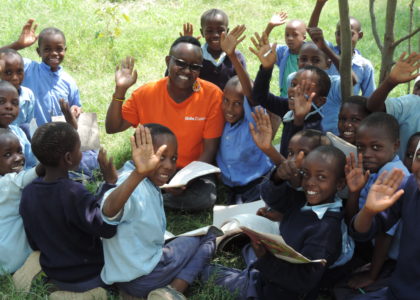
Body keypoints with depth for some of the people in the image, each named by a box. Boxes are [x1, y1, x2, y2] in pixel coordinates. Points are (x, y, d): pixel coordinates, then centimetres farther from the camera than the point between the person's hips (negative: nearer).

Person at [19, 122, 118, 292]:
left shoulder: (28, 193, -9)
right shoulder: (73, 193, -31)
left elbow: (34, 244, 1)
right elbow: (106, 228, -33)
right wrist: (110, 183, -30)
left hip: (54, 276, 7)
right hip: (89, 276, -6)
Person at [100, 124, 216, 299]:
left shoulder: (150, 184, 3)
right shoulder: (135, 188, -26)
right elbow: (110, 211, -50)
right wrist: (138, 174, -63)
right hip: (140, 279, -8)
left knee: (204, 235, 19)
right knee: (206, 238, 4)